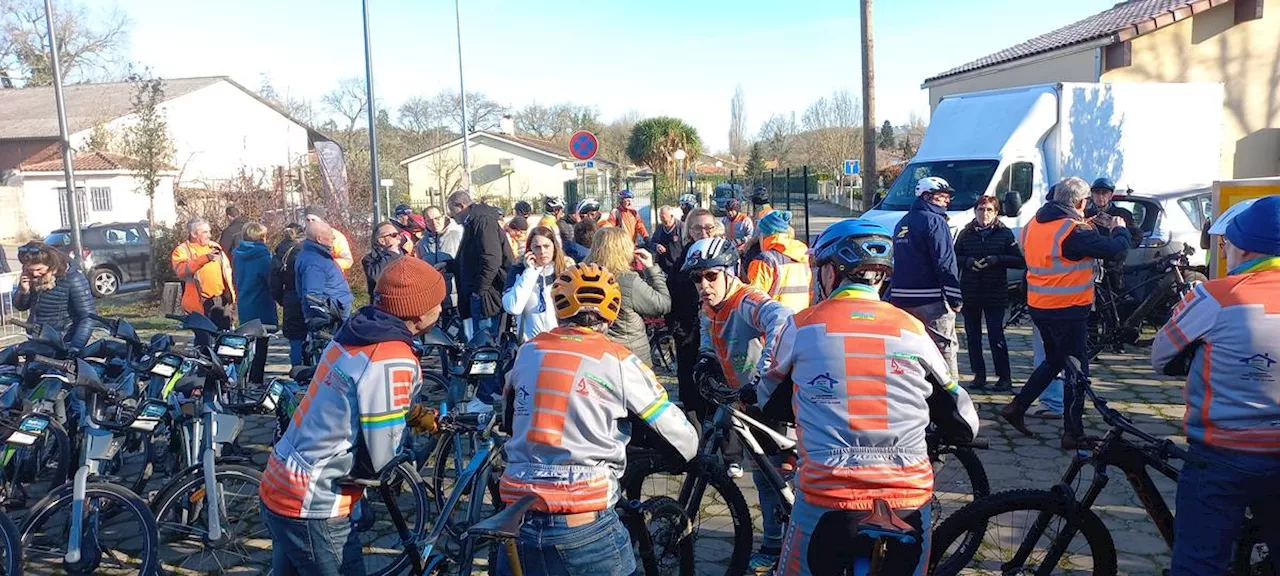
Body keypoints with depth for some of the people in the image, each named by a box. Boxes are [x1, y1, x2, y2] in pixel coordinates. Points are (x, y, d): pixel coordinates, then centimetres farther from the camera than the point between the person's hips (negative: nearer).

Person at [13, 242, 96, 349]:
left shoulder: (73, 279, -21)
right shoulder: (30, 277, -2)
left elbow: (88, 317, -23)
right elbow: (20, 306, 11)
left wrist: (75, 348, -30)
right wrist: (23, 291, -12)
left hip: (63, 346, -6)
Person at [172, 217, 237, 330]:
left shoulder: (214, 246, 16)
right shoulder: (182, 251, -2)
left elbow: (226, 269, 21)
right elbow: (181, 270, -23)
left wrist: (231, 294, 14)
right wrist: (205, 258, -31)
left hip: (223, 298, 5)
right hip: (201, 301, -5)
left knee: (225, 329, 11)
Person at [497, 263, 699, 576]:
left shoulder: (528, 351, 7)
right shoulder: (618, 361, -5)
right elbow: (677, 433, -1)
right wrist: (691, 449, 21)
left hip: (519, 518, 3)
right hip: (585, 526, -3)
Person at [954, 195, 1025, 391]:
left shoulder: (1004, 233, 2)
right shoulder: (966, 234, 7)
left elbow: (1019, 261, -1)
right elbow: (953, 258, 8)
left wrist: (997, 259, -15)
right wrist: (968, 261, -11)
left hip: (995, 294, -3)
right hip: (969, 294, 3)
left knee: (996, 336, -5)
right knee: (972, 336, 7)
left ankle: (1004, 377, 6)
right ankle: (979, 375, 18)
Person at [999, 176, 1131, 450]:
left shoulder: (1034, 224, 4)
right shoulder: (1075, 230, -20)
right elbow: (1116, 248, -17)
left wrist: (1097, 228, 16)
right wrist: (1120, 229, 5)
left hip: (1038, 307, 8)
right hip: (1068, 310, -8)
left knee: (1053, 361, 24)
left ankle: (1016, 407, 24)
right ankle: (1073, 433, 11)